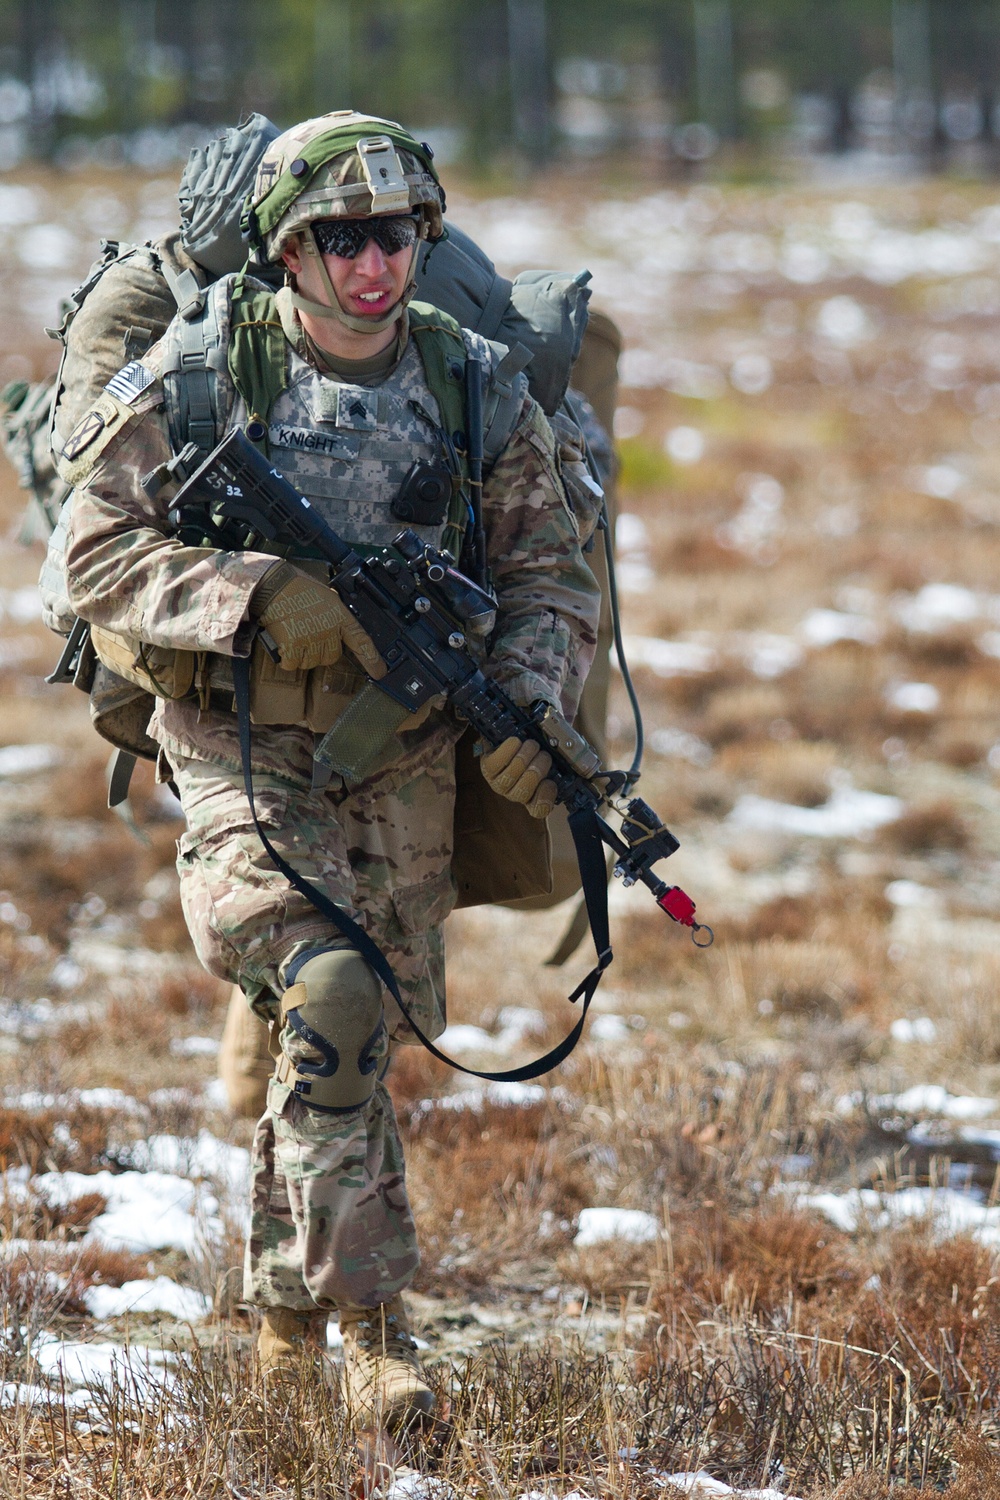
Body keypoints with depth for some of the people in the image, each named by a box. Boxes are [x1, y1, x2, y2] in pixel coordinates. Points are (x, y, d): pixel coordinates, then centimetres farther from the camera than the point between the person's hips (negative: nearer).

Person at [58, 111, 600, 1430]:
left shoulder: (476, 387, 0)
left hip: (406, 772, 4)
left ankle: (286, 1308, 33)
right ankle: (370, 1318, -20)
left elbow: (551, 574, 6)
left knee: (348, 1043, 10)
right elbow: (98, 555, -9)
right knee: (329, 1000, -25)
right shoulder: (198, 375, -9)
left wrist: (526, 706, -13)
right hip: (244, 760, -4)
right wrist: (261, 598, -24)